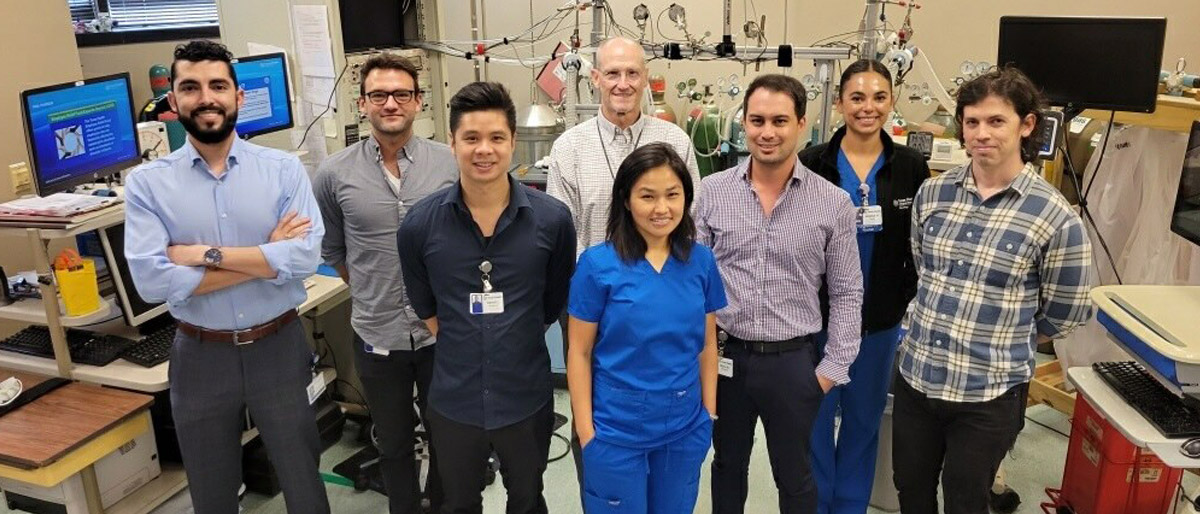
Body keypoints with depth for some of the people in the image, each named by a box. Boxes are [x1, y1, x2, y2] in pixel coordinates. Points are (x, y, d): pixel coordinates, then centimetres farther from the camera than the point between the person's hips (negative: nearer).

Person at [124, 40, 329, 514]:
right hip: (200, 356, 1)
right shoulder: (147, 183, -6)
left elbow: (306, 256, -18)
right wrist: (269, 256, -18)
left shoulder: (284, 169, -6)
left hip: (278, 347, -1)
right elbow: (152, 280, -17)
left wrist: (205, 253, -20)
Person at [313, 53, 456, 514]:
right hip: (377, 335, 0)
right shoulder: (334, 173, -6)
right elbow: (332, 250, 8)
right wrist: (373, 293, 10)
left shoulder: (449, 163, -7)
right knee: (394, 442, 19)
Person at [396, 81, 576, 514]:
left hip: (527, 397, 0)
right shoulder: (420, 224, -11)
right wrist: (461, 349, 5)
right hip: (453, 400, 1)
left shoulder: (552, 219, -13)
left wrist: (516, 344, 8)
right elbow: (425, 307, 6)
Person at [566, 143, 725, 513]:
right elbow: (579, 353, -7)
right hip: (616, 428, -3)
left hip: (686, 427, 3)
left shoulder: (701, 261, -2)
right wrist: (585, 429, -8)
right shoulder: (597, 264, -12)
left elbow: (707, 344, 6)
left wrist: (709, 413, 5)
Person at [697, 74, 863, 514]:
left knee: (794, 476, 17)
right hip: (724, 355, 1)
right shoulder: (712, 192, -4)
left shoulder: (834, 204, -7)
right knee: (728, 465, 21)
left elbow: (846, 293, -1)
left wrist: (834, 366, -3)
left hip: (794, 361, -1)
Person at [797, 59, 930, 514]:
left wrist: (913, 307, 2)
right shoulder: (811, 164, -7)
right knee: (815, 417, 9)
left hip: (882, 318, 2)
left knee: (864, 417, 15)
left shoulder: (912, 166, -1)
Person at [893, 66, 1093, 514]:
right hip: (915, 377, 4)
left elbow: (1063, 315, -2)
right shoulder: (931, 194, -1)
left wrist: (1002, 339, 7)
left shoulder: (1055, 216, -12)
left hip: (990, 393, -4)